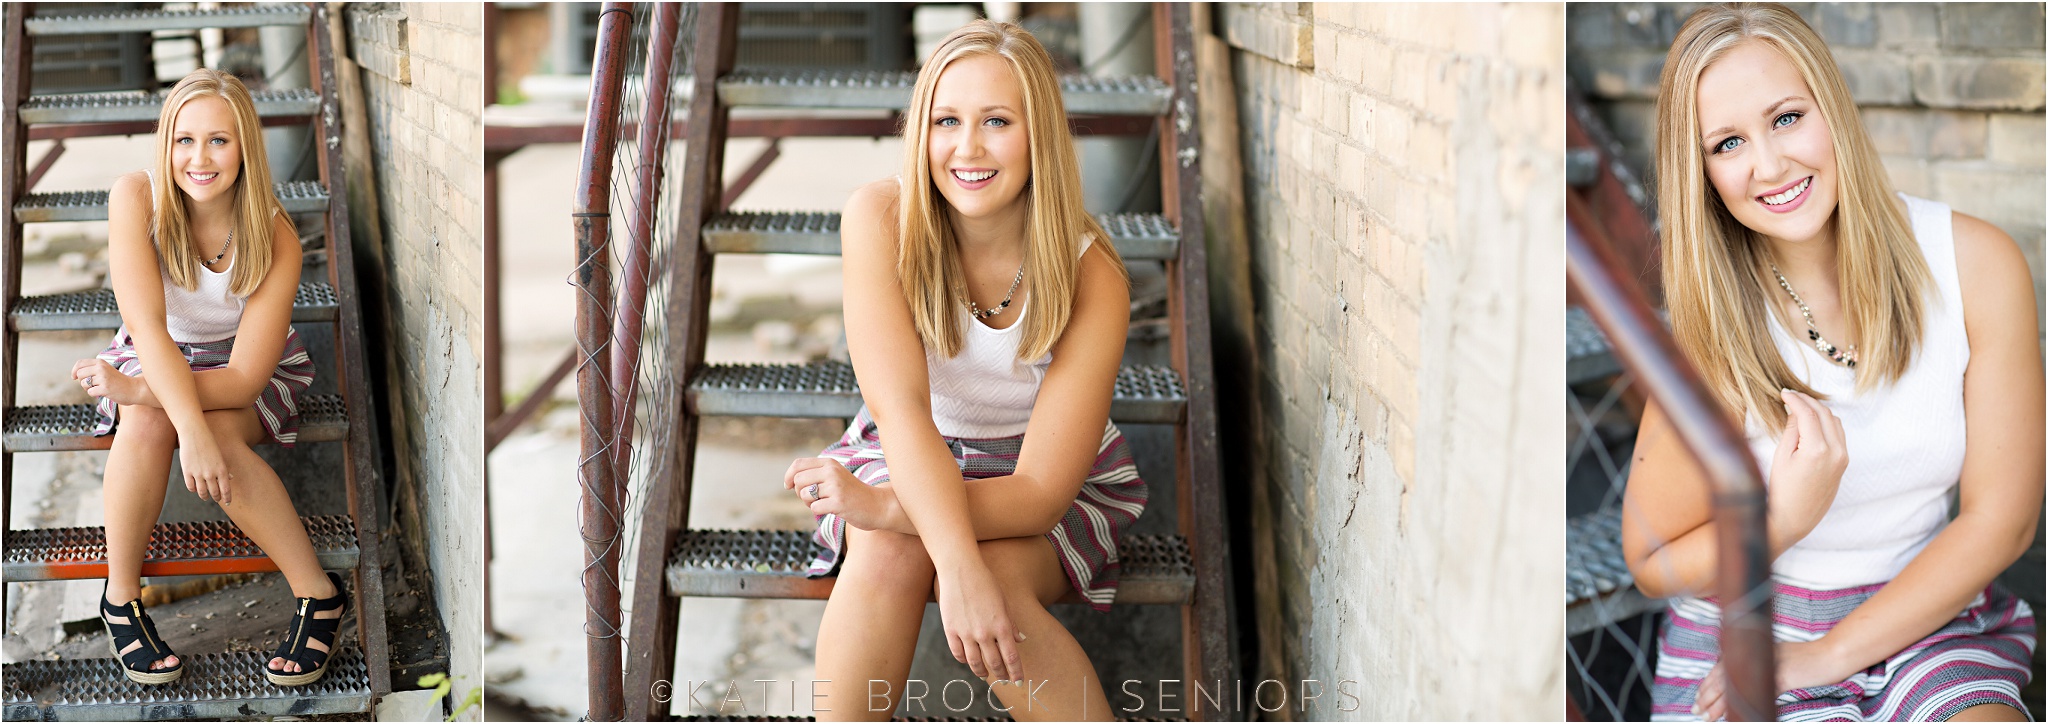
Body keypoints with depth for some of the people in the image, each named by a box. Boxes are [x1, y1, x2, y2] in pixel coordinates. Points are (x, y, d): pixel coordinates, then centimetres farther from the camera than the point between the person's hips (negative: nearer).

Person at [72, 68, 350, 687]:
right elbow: (146, 322, -31)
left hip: (248, 374, -1)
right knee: (147, 426, -33)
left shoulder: (275, 238, -24)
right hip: (154, 357, 1)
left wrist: (135, 390, -36)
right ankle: (120, 594, -15)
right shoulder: (135, 197, -23)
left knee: (216, 434, -33)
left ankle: (318, 593, -22)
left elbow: (246, 375, -25)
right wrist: (189, 428, -44)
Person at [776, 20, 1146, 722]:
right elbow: (899, 406, -29)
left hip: (1047, 488, -1)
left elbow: (1042, 492, -24)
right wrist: (957, 563, -43)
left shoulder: (1092, 279, -23)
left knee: (994, 583, -32)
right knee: (886, 558, -32)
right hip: (909, 461, 1)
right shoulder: (880, 218, -21)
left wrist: (883, 507, -37)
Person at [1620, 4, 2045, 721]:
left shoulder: (1978, 264, -8)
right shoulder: (1711, 322, -12)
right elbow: (1653, 563, -4)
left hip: (1927, 617, 2)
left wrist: (1821, 657, -9)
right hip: (1747, 630, -1)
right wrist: (1785, 517, -24)